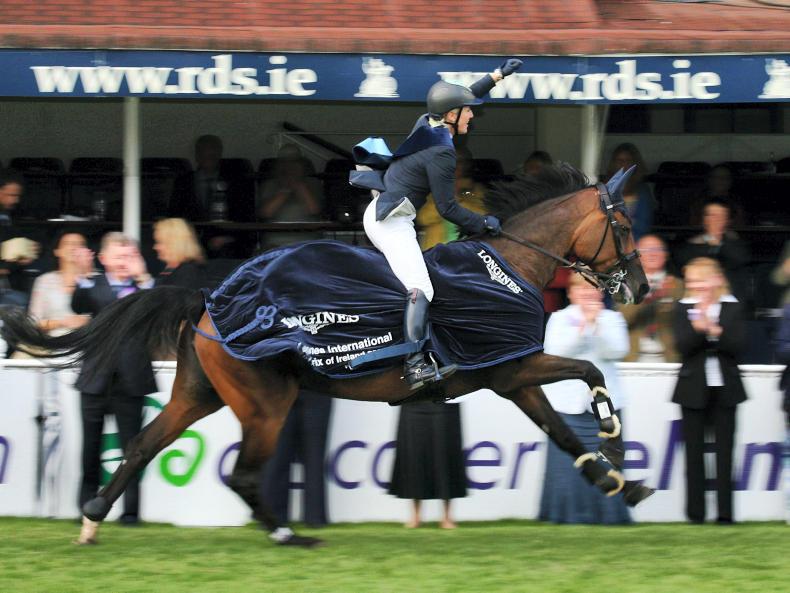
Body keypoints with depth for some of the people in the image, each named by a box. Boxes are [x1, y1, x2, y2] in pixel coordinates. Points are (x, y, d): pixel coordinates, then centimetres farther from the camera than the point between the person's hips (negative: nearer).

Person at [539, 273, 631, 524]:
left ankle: (606, 514, 2)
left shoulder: (612, 318, 10)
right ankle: (568, 515, 1)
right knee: (567, 463, -4)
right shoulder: (559, 319, 8)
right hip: (568, 403, -1)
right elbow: (555, 351, -8)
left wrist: (597, 322, -14)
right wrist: (584, 324, -15)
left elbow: (616, 351, -4)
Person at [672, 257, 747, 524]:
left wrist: (714, 330, -20)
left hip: (724, 389, 0)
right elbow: (683, 346, -10)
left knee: (724, 450, -1)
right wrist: (698, 326, -25)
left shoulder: (733, 308, 2)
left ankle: (725, 512, 1)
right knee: (694, 451, 3)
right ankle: (695, 512, 7)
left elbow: (737, 344, -9)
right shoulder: (683, 309, 2)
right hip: (693, 389, 0)